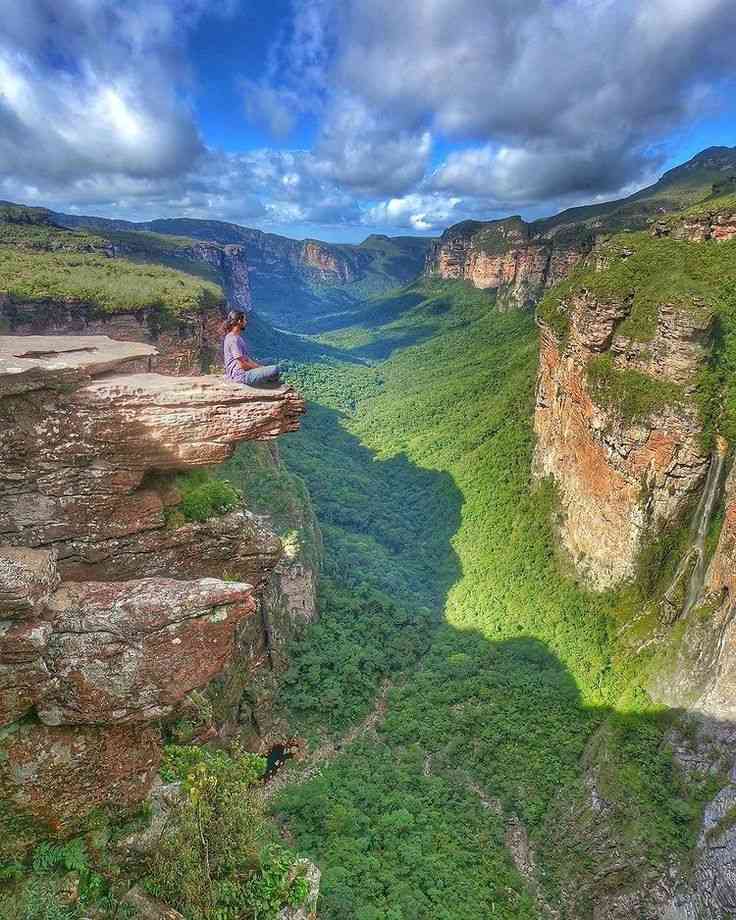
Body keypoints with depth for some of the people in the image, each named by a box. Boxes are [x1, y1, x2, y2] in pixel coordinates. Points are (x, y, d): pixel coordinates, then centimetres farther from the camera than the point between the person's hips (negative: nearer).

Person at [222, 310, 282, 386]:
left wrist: (259, 366, 6)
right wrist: (259, 367, -9)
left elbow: (246, 358, 16)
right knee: (275, 369, -21)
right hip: (240, 375, -11)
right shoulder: (233, 339, -18)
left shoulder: (237, 337, 13)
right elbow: (243, 364, -20)